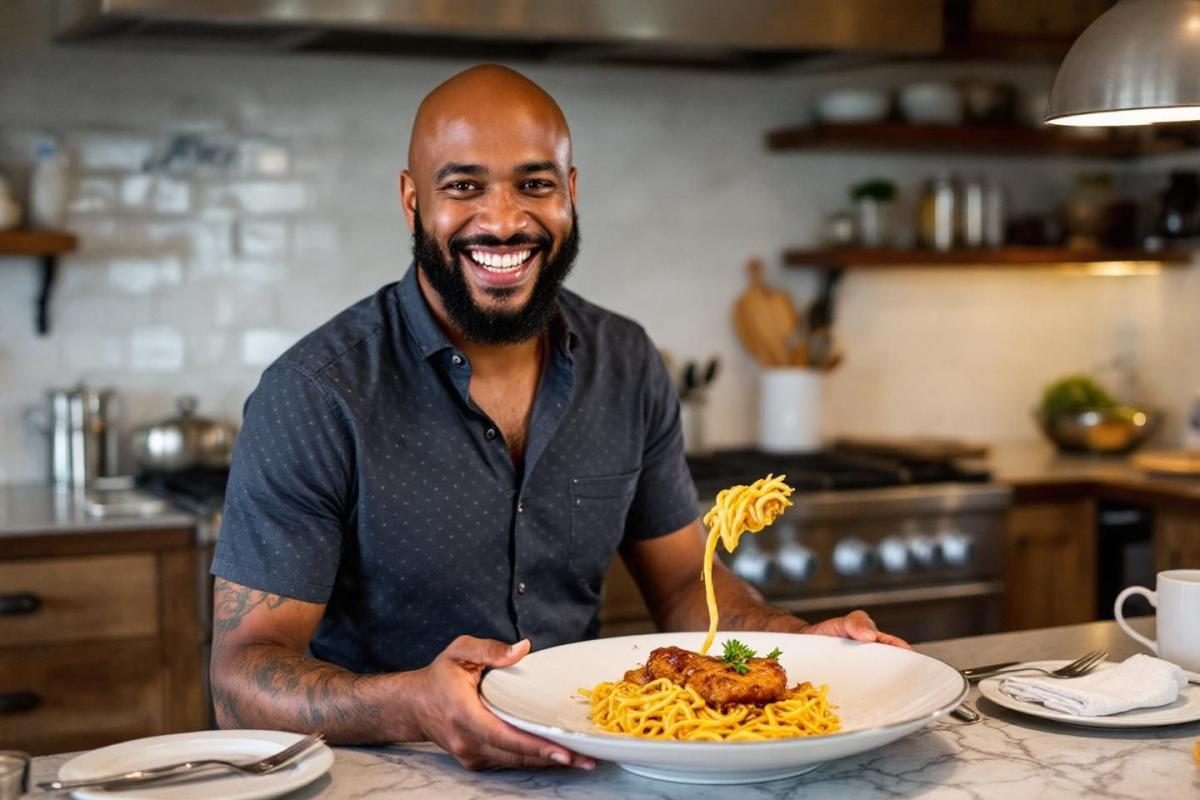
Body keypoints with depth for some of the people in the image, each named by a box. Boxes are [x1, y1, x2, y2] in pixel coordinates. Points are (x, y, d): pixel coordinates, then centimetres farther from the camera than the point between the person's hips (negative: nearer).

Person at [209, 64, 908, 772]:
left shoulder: (629, 367, 3)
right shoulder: (316, 395, -13)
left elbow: (685, 584, 11)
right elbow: (243, 675, -15)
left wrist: (797, 641, -8)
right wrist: (414, 706, -33)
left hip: (589, 760, 3)